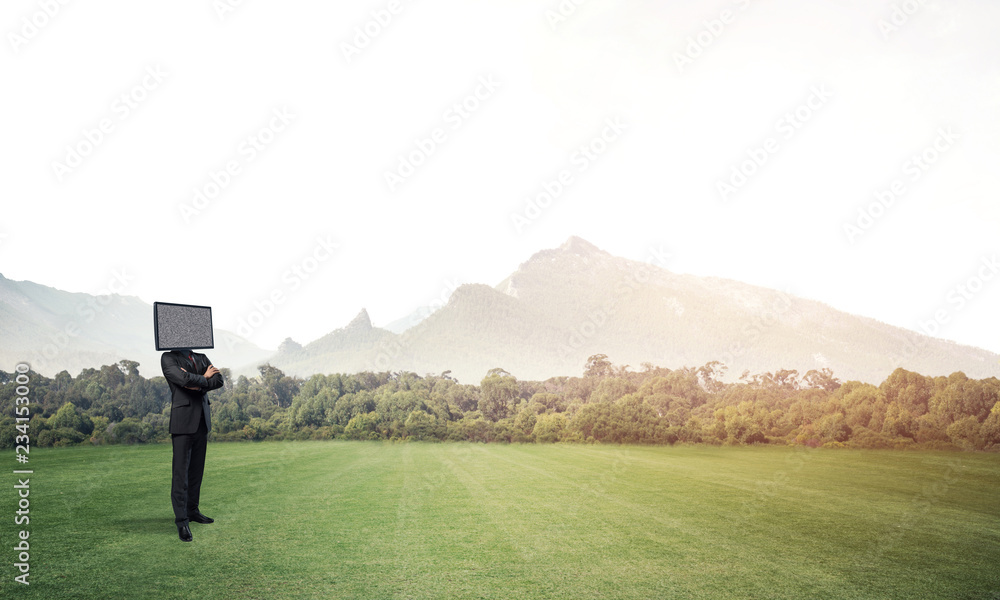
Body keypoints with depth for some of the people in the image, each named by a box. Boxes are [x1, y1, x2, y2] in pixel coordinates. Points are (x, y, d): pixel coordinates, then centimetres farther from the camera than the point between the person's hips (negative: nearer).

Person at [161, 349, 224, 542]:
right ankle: (181, 521, -4)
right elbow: (183, 378, -17)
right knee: (181, 471, -6)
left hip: (202, 419, 6)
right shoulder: (168, 358, 0)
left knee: (197, 469, 10)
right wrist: (204, 378, -1)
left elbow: (218, 380, 2)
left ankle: (192, 510, 21)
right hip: (183, 420, -6)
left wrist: (196, 384, -12)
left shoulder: (202, 358, 16)